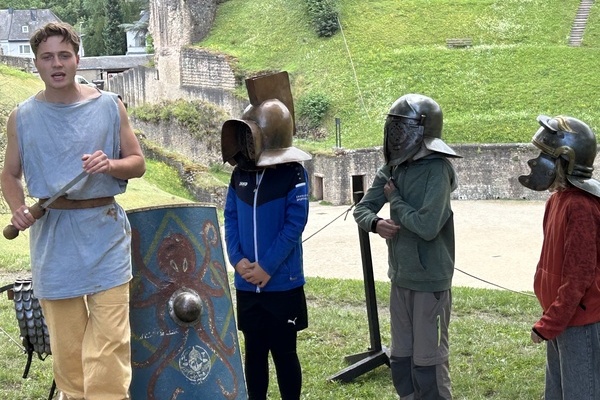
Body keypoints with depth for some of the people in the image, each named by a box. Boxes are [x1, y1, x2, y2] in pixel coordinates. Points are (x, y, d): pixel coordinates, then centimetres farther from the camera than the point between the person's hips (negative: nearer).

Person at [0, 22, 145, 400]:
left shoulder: (109, 106, -1)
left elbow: (138, 163, 4)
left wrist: (110, 165, -18)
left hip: (104, 231, -1)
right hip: (52, 239, 2)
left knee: (108, 341, -7)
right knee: (66, 344, 11)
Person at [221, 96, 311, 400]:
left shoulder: (293, 173, -9)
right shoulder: (240, 173, 5)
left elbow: (294, 224, -13)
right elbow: (230, 219, 7)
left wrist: (267, 267, -15)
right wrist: (237, 259, -8)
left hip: (282, 283, -4)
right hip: (246, 284, 4)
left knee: (284, 352, 6)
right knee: (254, 351, 13)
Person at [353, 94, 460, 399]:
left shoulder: (436, 170, -18)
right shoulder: (392, 169, 4)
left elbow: (428, 226, -26)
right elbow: (361, 209, 6)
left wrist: (394, 200, -13)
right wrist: (376, 223, -16)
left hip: (429, 281, -7)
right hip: (400, 277, 7)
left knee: (428, 360, 3)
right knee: (401, 357, 18)